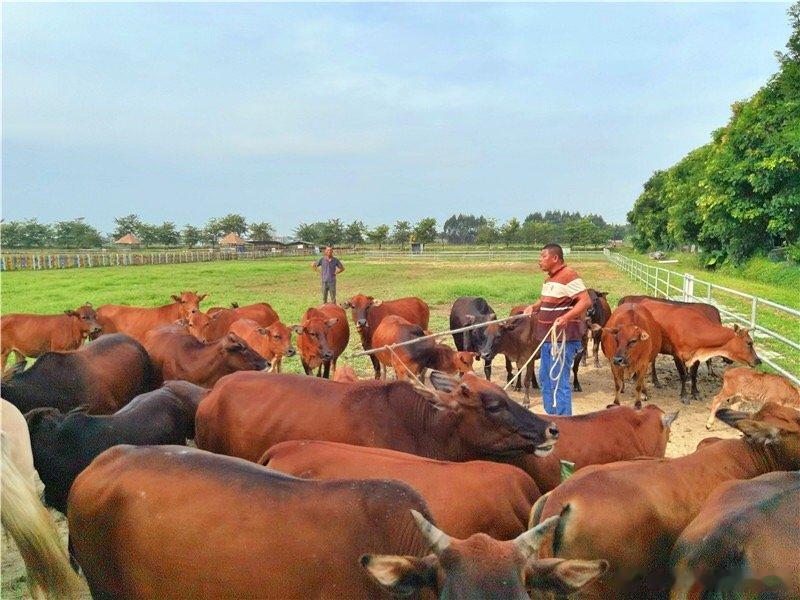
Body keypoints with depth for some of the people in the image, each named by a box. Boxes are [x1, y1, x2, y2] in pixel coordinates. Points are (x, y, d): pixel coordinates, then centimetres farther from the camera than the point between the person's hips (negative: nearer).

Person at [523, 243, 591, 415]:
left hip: (564, 338, -10)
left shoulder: (568, 275, -15)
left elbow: (586, 300, -21)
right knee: (545, 377, 18)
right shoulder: (550, 277, 14)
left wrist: (566, 317, -34)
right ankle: (551, 416, 30)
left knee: (559, 380, -7)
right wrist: (534, 307, 9)